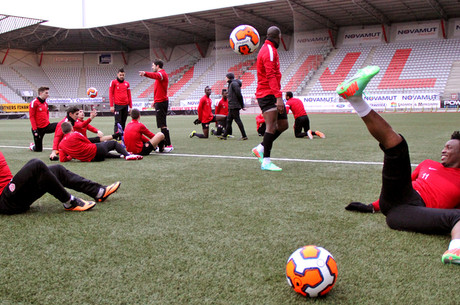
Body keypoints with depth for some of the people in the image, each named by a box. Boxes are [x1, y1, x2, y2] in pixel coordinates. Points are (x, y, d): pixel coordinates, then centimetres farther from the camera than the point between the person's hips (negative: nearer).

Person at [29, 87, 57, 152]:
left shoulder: (45, 103, 10)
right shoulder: (34, 103, -11)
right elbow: (31, 117, -13)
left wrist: (47, 122, 6)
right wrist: (34, 129, -17)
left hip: (47, 126, 5)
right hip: (38, 128, -5)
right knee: (38, 150, 3)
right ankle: (32, 146, 40)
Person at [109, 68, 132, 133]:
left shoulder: (127, 83, 13)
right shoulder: (113, 82, 2)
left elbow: (129, 96, 15)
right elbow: (110, 94, -1)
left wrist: (130, 106, 10)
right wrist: (111, 106, -8)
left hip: (125, 105, 4)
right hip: (117, 105, -4)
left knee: (123, 122, 7)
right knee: (118, 122, -8)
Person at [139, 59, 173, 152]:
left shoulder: (162, 73, -12)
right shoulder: (161, 74, 22)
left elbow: (156, 76, -36)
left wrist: (145, 73, -54)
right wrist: (155, 101, 28)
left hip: (161, 103, -11)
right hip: (160, 102, 11)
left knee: (162, 125, -13)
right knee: (162, 125, 12)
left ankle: (168, 145, -14)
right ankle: (165, 144, 16)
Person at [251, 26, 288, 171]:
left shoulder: (268, 49, 21)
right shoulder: (269, 50, -12)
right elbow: (271, 76, -23)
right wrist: (279, 97, -30)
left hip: (272, 95, 10)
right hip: (268, 94, -10)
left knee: (283, 125, 9)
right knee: (272, 126, -17)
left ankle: (260, 148, 15)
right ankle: (266, 162, -18)